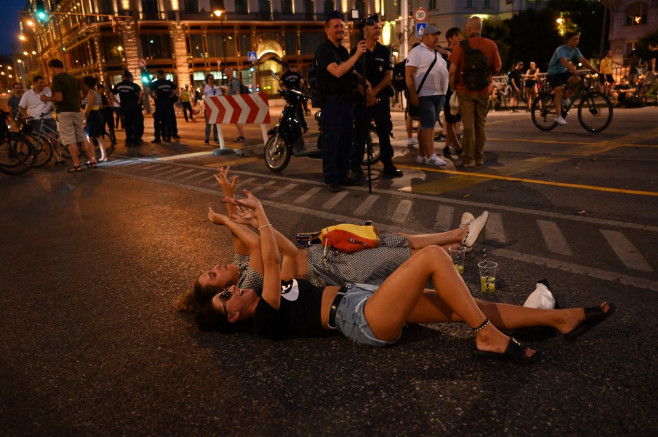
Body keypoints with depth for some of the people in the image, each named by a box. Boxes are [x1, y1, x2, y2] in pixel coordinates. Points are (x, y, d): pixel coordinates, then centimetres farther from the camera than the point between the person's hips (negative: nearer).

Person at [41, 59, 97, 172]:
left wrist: (46, 98, -2)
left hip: (64, 112, -7)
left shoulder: (56, 78, -10)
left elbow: (59, 98, -17)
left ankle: (77, 165, -3)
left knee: (70, 140, -4)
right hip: (76, 111, 7)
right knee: (83, 138, 9)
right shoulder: (73, 78, 13)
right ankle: (92, 161, 8)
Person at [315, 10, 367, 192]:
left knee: (345, 140, 11)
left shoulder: (344, 51, 19)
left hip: (346, 100, 8)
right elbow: (337, 71, -23)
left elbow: (352, 73, 23)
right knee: (331, 141, -5)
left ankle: (342, 175, 19)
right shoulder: (323, 50, -9)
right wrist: (356, 54, -25)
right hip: (332, 100, -8)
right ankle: (330, 179, 2)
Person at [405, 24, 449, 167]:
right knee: (428, 125, -11)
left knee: (427, 126, 9)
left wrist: (444, 93, 20)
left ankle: (422, 155, 13)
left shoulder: (436, 53, 23)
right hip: (425, 95, -9)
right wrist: (413, 94, -21)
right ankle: (430, 156, -10)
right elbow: (408, 74, -13)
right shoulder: (417, 51, -5)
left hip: (439, 95, 9)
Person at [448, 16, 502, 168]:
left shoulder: (462, 45, -9)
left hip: (465, 89, -2)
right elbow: (497, 67, 5)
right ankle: (479, 157, 19)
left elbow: (453, 69, -12)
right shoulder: (491, 45, 0)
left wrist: (452, 87, 1)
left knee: (468, 124, 1)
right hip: (484, 90, 3)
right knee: (480, 124, 13)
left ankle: (468, 159, 2)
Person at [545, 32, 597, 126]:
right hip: (553, 73, -7)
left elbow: (583, 60, -8)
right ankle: (558, 116, -20)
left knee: (577, 80, -20)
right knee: (559, 91, -22)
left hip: (563, 72, 7)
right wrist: (574, 70, -54)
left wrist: (593, 68, -23)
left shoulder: (575, 50, 0)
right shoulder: (561, 49, -22)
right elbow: (564, 62, -39)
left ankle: (566, 97, 2)